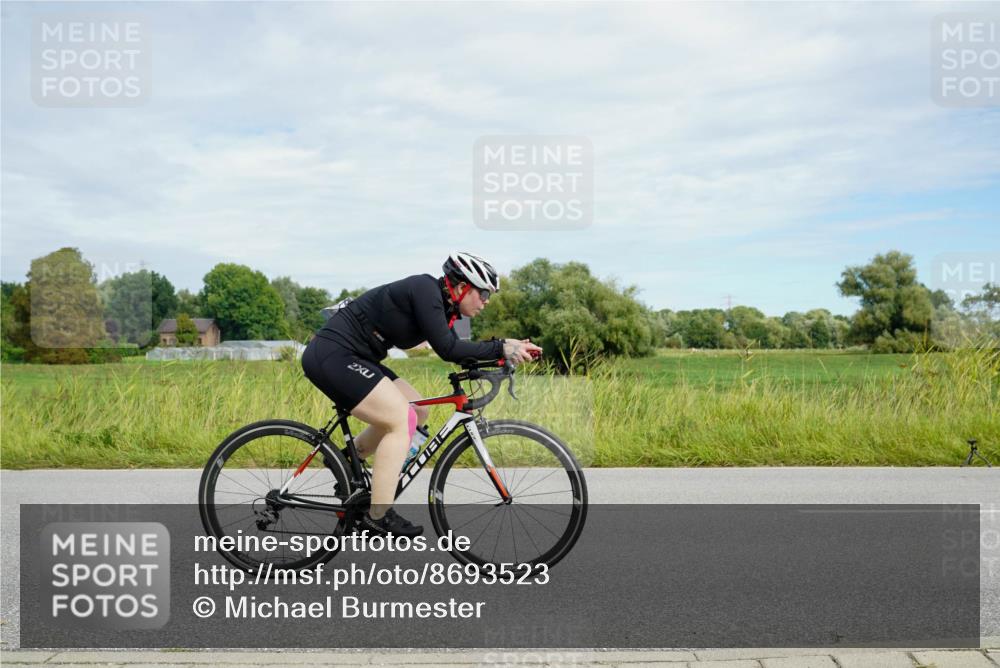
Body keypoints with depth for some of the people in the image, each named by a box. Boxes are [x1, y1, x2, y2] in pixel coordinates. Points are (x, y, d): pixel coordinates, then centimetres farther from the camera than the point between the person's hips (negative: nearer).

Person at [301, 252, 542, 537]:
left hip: (351, 357, 10)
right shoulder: (425, 289, -18)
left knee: (417, 411, 11)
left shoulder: (442, 304, 10)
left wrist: (509, 349, 3)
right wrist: (501, 348, -17)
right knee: (402, 421, -15)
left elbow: (456, 351, 12)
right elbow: (447, 349, -23)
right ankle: (378, 517, -11)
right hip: (332, 355, -10)